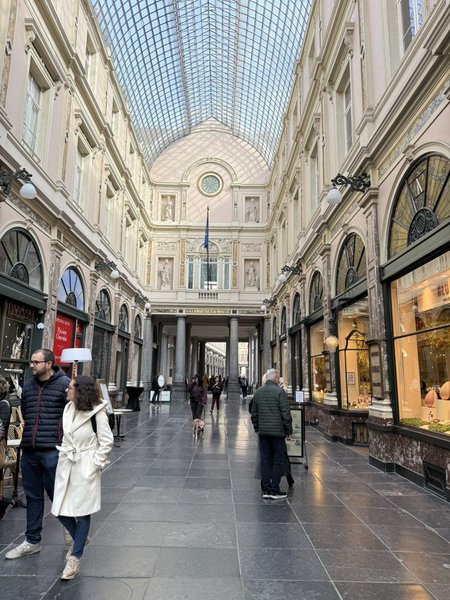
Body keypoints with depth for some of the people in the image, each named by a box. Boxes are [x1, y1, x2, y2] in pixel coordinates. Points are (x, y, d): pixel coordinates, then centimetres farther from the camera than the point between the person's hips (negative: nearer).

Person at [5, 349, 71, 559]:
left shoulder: (64, 384, -11)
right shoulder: (28, 386, 10)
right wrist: (33, 431, 15)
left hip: (52, 451, -6)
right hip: (29, 450, 6)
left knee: (58, 494, 7)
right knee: (32, 496, 16)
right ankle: (32, 541, 29)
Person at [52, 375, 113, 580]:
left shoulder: (97, 412, -16)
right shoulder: (68, 408, 2)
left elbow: (107, 441, -11)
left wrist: (96, 463, -11)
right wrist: (64, 453, 9)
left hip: (85, 468, -6)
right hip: (66, 465, 6)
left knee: (82, 513, 5)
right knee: (60, 510, 11)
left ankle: (75, 558, 21)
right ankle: (79, 539, 39)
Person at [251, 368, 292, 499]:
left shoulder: (258, 392, 7)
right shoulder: (279, 391, -11)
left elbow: (254, 413, 12)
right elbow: (286, 413, -12)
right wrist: (289, 430, -2)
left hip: (263, 431, 5)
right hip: (278, 431, -5)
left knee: (265, 460, 10)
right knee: (278, 460, 4)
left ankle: (266, 489, 15)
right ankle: (275, 490, 6)